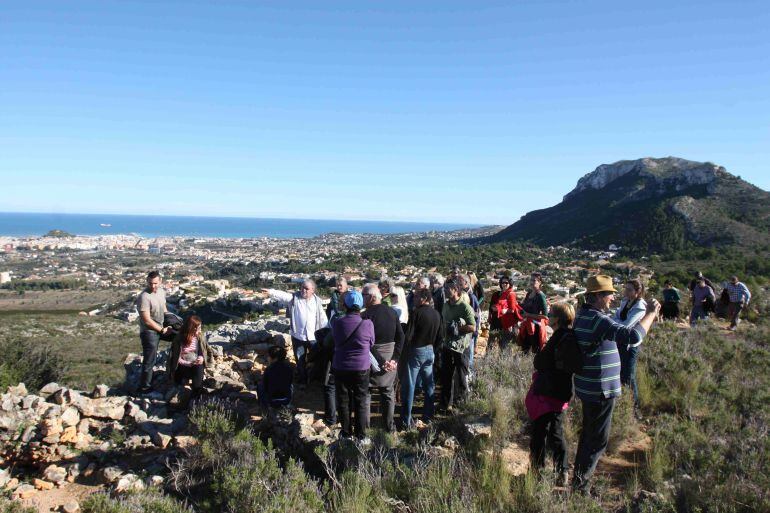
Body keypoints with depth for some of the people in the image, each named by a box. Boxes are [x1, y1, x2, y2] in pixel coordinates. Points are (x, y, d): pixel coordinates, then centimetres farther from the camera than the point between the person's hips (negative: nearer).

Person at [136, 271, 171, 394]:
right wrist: (162, 330, -18)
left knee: (151, 358, 23)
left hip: (158, 330, 8)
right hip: (149, 332, -8)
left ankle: (149, 380, 39)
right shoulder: (144, 297, -25)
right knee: (149, 360, 2)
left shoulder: (161, 291, 1)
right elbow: (147, 320, -24)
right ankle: (144, 387, 16)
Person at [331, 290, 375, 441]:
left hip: (341, 367, 1)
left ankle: (346, 433, 25)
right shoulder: (368, 324, -17)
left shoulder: (337, 322, -12)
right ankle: (360, 435, 19)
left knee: (343, 401, 15)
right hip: (362, 368, -1)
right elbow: (371, 344, -1)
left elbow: (335, 342, 4)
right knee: (361, 401, 13)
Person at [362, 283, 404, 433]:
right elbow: (401, 336, -1)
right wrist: (395, 358, -4)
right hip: (390, 358, 5)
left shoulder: (366, 315, -16)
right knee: (388, 392, 15)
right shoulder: (392, 312, 1)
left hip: (372, 358, -5)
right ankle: (389, 426, 21)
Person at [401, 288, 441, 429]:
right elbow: (439, 337, 8)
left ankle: (406, 421, 2)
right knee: (429, 385, 16)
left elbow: (408, 335, -18)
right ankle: (428, 416, 25)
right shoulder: (436, 314, 3)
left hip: (415, 351, -6)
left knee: (409, 386, 0)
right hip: (429, 351, 6)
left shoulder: (417, 313, -17)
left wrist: (404, 350, -5)